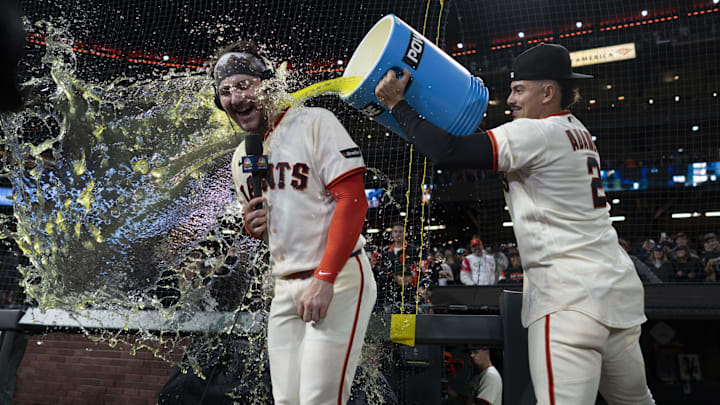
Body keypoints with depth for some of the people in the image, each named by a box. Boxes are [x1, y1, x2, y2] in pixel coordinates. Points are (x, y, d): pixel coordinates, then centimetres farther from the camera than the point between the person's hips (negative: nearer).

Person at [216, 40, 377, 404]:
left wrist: (324, 279, -22)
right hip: (285, 288, 7)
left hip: (338, 281, -7)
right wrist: (252, 226, 1)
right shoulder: (241, 158, 15)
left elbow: (352, 200, -17)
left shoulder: (314, 123, -8)